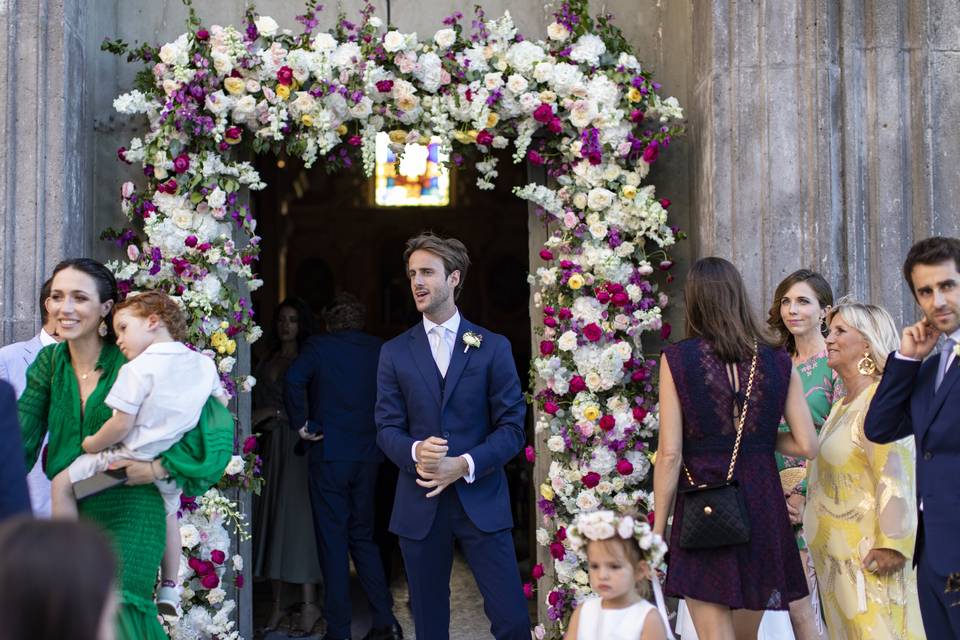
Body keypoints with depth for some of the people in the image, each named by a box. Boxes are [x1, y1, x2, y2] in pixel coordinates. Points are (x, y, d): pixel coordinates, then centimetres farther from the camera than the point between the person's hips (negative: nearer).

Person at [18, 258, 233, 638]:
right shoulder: (49, 362, 6)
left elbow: (216, 421, -13)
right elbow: (20, 435, -1)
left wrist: (161, 467, -19)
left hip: (128, 515, -5)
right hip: (70, 513, 6)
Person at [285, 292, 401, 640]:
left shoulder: (318, 346, -4)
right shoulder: (378, 348, 7)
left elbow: (294, 380, -21)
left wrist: (302, 423, -10)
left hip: (328, 453, -4)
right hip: (368, 455, 4)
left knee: (332, 541, 2)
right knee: (362, 536, 15)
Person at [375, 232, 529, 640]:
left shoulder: (493, 347, 3)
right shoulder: (394, 352, 8)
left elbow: (512, 427, 0)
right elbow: (386, 427, 5)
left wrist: (465, 464, -16)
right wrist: (415, 451, -17)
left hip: (481, 498, -2)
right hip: (420, 502, 2)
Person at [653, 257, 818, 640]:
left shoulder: (677, 359, -6)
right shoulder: (777, 362, 2)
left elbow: (670, 454, -8)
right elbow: (807, 446, 1)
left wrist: (659, 528, 0)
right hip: (762, 507, 4)